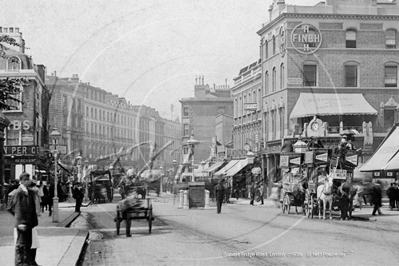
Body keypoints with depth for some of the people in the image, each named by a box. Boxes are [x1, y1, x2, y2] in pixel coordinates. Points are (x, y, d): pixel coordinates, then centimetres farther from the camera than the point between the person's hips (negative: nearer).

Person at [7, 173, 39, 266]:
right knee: (21, 244, 0)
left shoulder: (30, 192, 10)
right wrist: (20, 222, -22)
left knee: (28, 244, 15)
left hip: (29, 223, 8)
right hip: (22, 223, -8)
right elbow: (18, 208, -17)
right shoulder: (18, 193, -13)